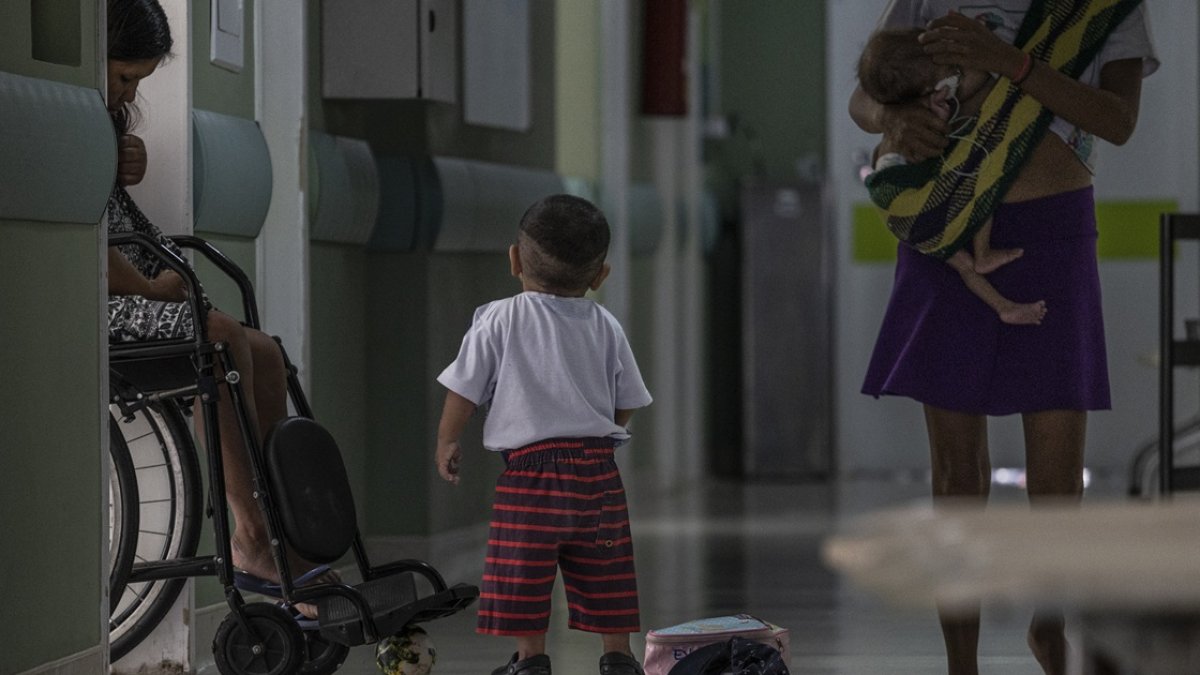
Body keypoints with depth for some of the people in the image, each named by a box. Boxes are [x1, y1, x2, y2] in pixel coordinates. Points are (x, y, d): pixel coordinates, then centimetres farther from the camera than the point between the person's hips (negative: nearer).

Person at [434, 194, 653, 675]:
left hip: (530, 470, -4)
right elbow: (626, 405, 13)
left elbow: (463, 392, 0)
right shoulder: (606, 327, 7)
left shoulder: (499, 320, -3)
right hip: (598, 470, 4)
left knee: (523, 577, 3)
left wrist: (446, 442, 15)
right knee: (605, 577, 10)